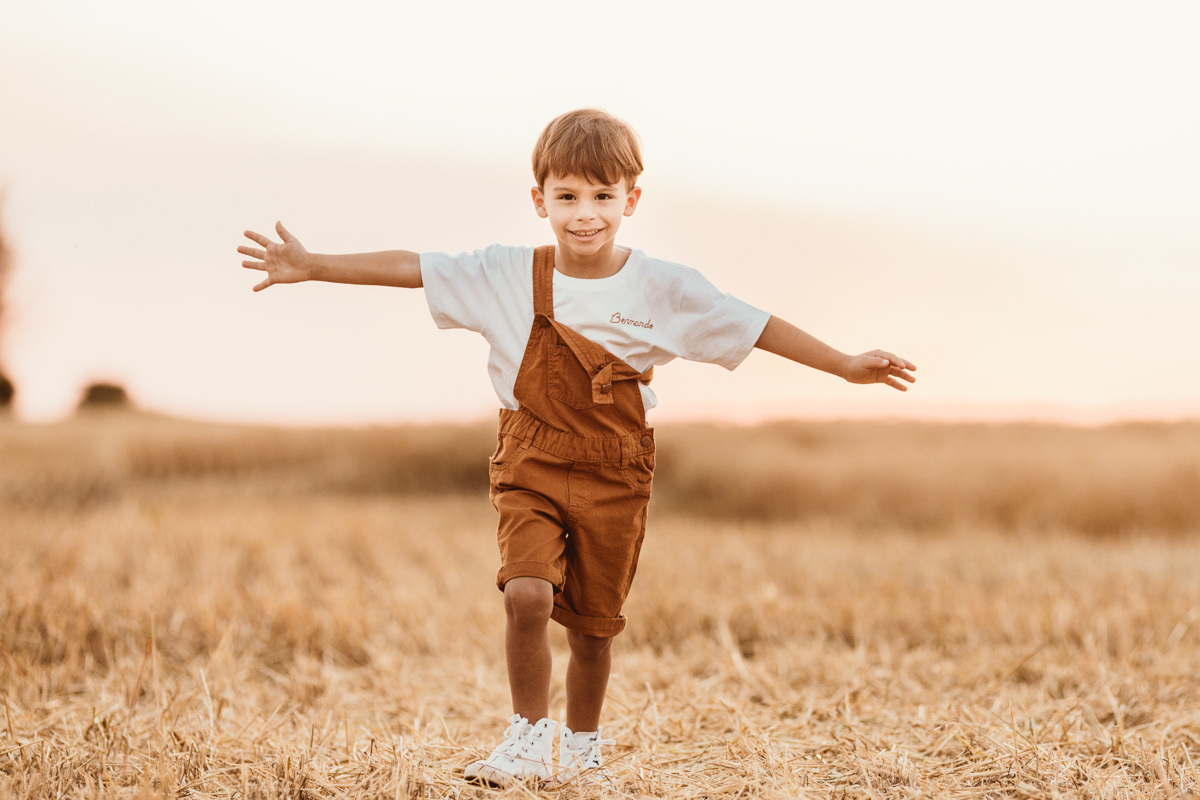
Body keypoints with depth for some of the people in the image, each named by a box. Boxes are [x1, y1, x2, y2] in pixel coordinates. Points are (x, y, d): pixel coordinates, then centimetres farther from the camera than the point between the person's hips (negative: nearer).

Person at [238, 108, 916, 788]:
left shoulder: (665, 289, -6)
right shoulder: (508, 276, -5)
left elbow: (757, 327, -1)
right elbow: (406, 268, -3)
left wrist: (846, 365, -3)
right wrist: (312, 267, -6)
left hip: (613, 481, 1)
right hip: (531, 469, 0)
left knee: (593, 626, 9)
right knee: (527, 593, -22)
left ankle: (581, 747, 34)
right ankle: (530, 738, -3)